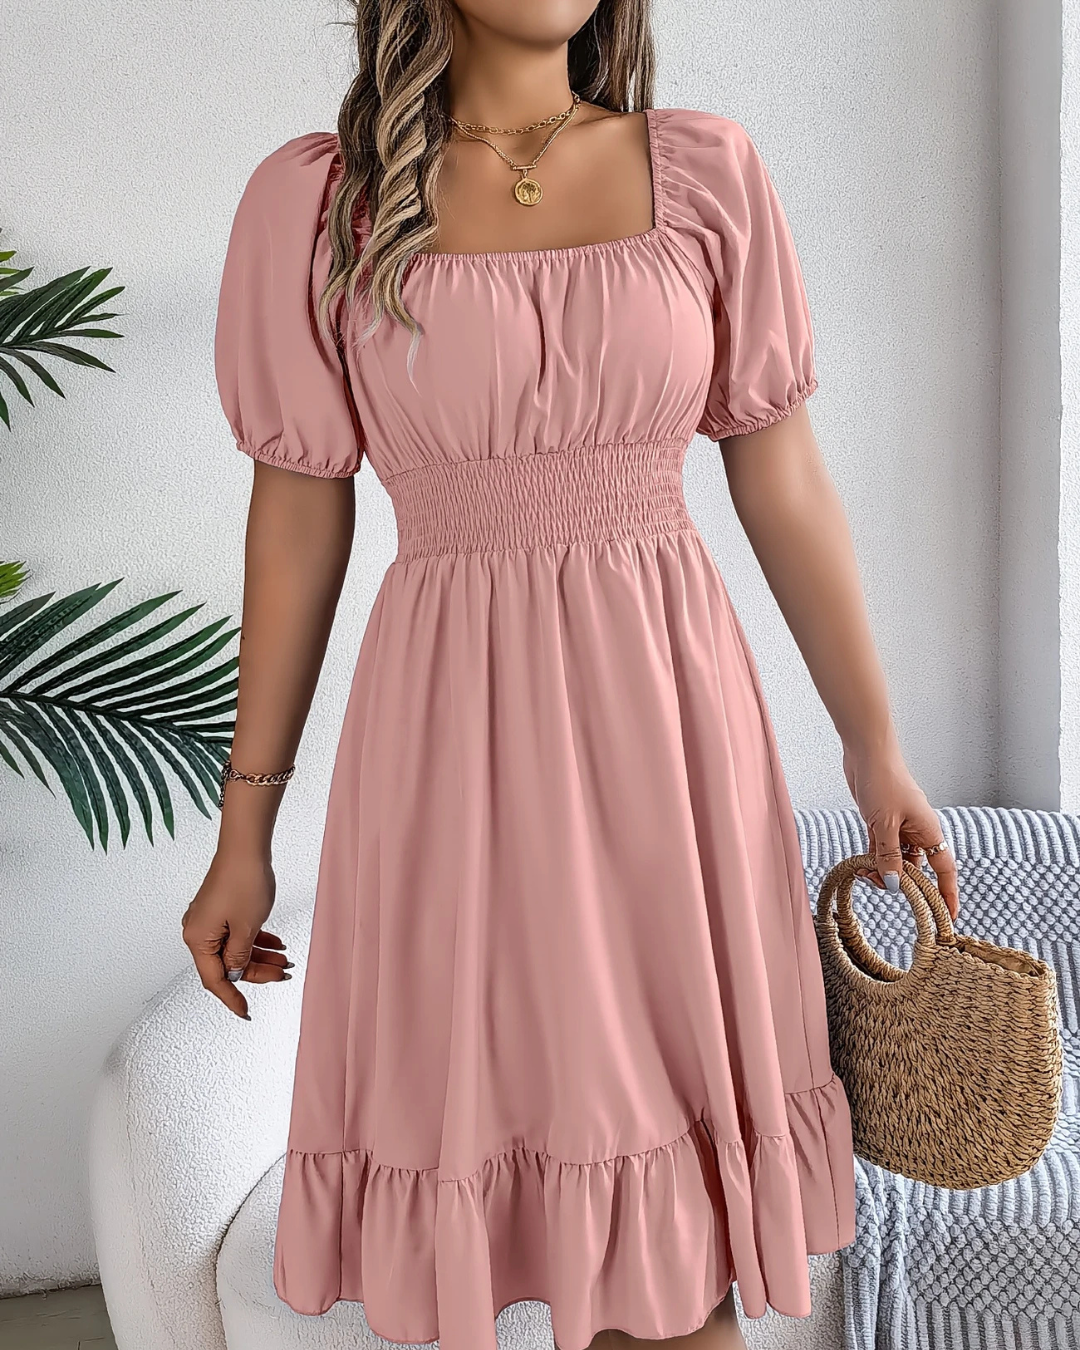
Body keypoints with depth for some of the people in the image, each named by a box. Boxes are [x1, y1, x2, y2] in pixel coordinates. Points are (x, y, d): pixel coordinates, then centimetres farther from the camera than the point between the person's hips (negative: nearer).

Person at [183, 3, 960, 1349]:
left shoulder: (704, 173, 4)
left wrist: (874, 745, 7)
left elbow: (784, 481, 6)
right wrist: (246, 824, 5)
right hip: (454, 732, -1)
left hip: (667, 726, 1)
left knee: (673, 1218, 9)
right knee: (461, 1168, 10)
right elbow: (299, 510, 3)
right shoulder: (314, 200, 1)